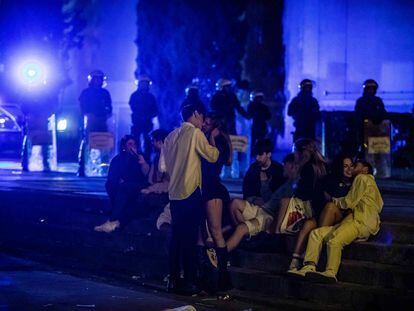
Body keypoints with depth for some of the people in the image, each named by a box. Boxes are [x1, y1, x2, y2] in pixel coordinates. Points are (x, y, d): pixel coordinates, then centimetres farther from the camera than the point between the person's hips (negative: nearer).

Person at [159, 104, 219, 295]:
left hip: (174, 193, 6)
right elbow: (212, 156, -8)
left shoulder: (171, 136, 12)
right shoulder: (195, 133, -7)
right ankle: (189, 282, -4)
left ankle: (173, 280, 13)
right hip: (191, 192, -6)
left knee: (176, 236, 11)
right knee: (190, 237, -4)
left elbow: (162, 166, 12)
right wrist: (212, 139, 7)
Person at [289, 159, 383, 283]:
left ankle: (330, 274, -41)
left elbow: (349, 202, -1)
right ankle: (309, 268, -20)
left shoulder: (362, 178, 7)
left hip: (361, 222, -10)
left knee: (334, 240, -36)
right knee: (316, 233, -4)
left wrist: (335, 200, 17)